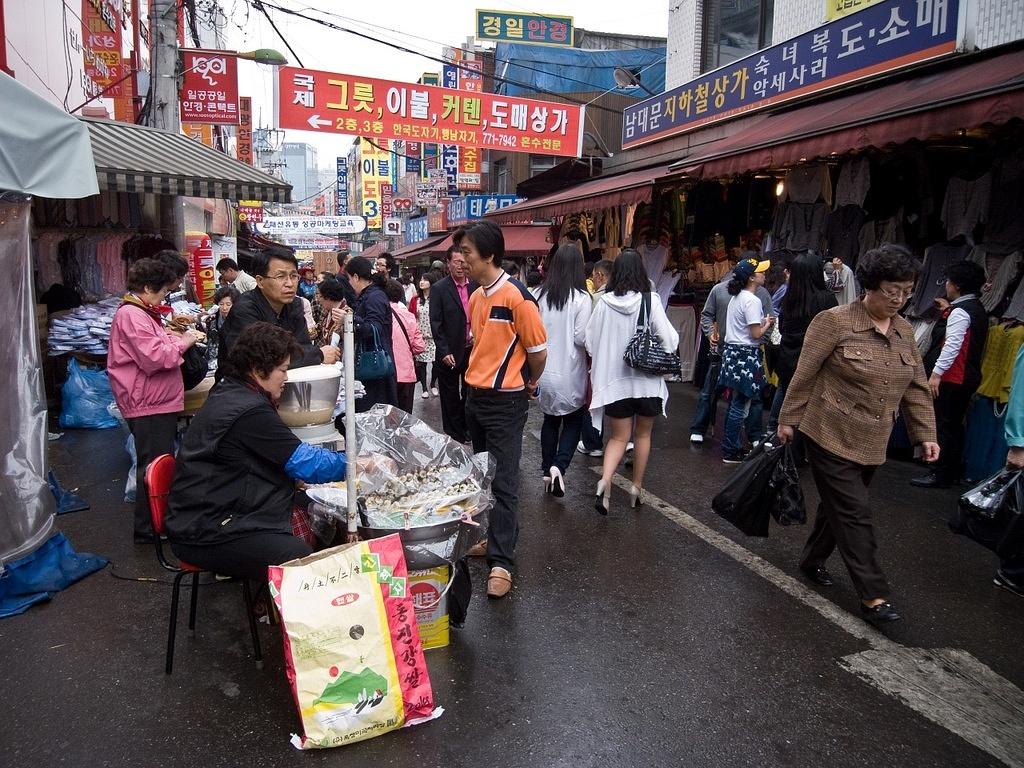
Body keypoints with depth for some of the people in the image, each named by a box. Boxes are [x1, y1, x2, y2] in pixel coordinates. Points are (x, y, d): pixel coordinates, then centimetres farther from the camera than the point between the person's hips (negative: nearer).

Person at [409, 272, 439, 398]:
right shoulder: (415, 300, 3)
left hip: (434, 336, -1)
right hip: (420, 337, 1)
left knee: (436, 362, 1)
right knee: (421, 363, 3)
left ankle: (433, 385, 24)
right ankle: (424, 388, 15)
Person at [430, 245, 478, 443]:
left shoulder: (475, 286, 3)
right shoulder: (439, 289, -7)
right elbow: (436, 323, -9)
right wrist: (444, 352, -14)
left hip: (473, 350, 4)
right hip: (450, 354, -3)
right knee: (451, 398, 8)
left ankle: (467, 431, 29)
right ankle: (453, 436, 20)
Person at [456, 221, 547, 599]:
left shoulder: (517, 297, -17)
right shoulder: (476, 296, 6)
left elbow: (538, 352, -10)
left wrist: (526, 385, 4)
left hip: (505, 402, -8)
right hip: (475, 396, 8)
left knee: (503, 481, -3)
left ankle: (501, 562, 4)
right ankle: (492, 537, 33)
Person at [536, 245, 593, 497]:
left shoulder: (542, 296, -3)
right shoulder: (581, 298, -13)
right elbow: (582, 337, -14)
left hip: (545, 370, 4)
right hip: (570, 372, -3)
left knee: (550, 420, 18)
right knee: (573, 421, 11)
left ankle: (548, 471, 22)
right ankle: (559, 466, -7)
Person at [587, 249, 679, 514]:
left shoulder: (604, 302, -6)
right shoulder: (650, 301, -11)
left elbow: (590, 340, 1)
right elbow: (669, 339, -12)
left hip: (614, 380, 1)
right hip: (646, 378, -1)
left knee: (618, 437, 10)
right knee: (643, 434, 18)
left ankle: (605, 481, -13)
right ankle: (637, 488, 25)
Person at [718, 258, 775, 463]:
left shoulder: (736, 297, 12)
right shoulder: (752, 301, -16)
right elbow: (756, 334, -16)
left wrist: (761, 321, 13)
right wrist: (767, 324, 1)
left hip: (732, 351, 9)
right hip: (746, 355, -9)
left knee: (735, 402, 17)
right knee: (740, 405, -1)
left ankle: (731, 445, 28)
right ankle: (731, 452, 5)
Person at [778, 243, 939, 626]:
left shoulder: (904, 331, 7)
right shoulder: (834, 322, -13)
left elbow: (916, 388, 13)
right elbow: (804, 375, -9)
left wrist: (925, 434, 8)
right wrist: (788, 420, -5)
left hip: (872, 445, 7)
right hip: (830, 436, -6)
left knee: (839, 505, 17)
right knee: (854, 512, -4)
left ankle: (812, 560, 37)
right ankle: (873, 595, 3)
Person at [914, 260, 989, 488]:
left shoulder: (960, 311, -15)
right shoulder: (977, 308, 14)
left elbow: (952, 345, -23)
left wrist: (936, 373, -25)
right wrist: (949, 310, 24)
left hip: (951, 378, -10)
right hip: (967, 377, 10)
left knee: (942, 425, -5)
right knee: (954, 425, 16)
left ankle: (940, 475, -1)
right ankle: (953, 471, 23)